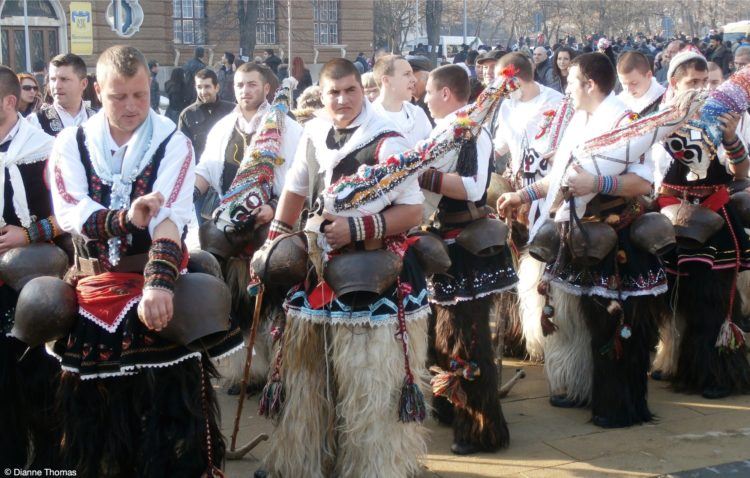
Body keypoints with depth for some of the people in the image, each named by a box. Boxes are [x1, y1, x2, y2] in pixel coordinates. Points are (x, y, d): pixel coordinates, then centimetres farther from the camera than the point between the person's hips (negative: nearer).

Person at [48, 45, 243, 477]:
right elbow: (69, 213, -9)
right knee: (96, 406, 9)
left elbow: (170, 218, -17)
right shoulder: (72, 144, 6)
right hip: (95, 287, 3)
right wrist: (125, 218, -28)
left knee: (167, 401, -3)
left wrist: (159, 283, -32)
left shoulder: (174, 143, -3)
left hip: (157, 283, -2)